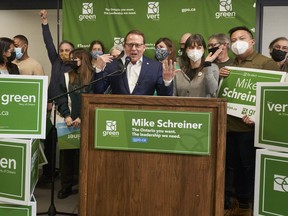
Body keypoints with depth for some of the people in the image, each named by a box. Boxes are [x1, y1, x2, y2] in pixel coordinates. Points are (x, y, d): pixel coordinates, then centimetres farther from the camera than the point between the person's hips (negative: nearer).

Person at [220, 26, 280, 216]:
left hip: (251, 127, -6)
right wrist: (219, 77, -3)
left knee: (252, 168, 1)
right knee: (236, 167, 15)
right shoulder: (228, 66, 16)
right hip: (229, 126, 6)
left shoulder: (266, 63, -4)